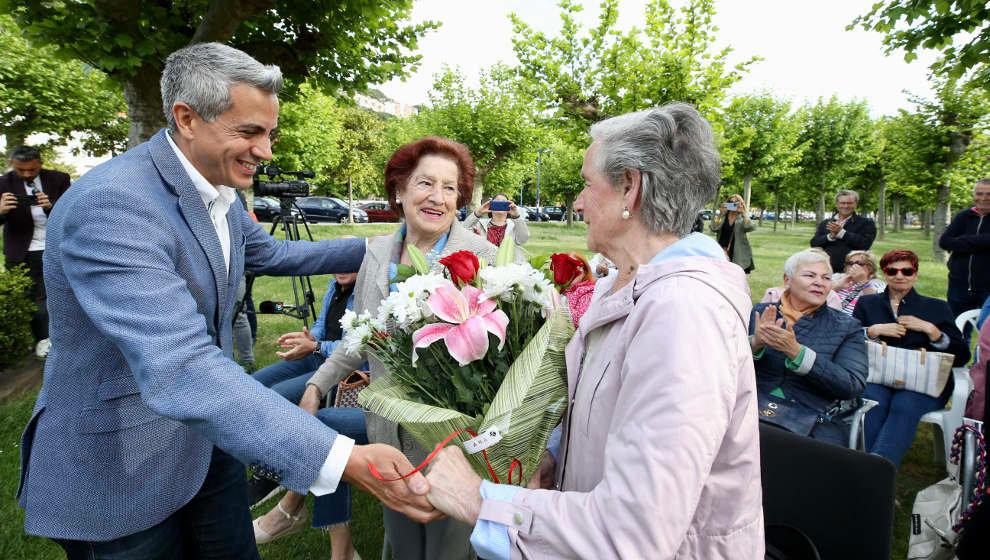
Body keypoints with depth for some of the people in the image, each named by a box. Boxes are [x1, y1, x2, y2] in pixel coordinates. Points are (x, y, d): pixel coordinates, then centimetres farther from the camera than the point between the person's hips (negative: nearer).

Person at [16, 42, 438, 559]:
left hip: (207, 438, 7)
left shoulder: (221, 196, -1)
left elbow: (273, 254, 17)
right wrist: (345, 460, -45)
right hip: (117, 468, -7)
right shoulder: (109, 205, -30)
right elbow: (178, 371, -39)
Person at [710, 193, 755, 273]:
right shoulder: (722, 217, 6)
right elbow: (714, 228, -11)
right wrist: (721, 213, -16)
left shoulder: (743, 218, 5)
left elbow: (750, 227, -15)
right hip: (722, 252, 1)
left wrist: (743, 212, -19)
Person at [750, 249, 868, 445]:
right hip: (754, 409, 1)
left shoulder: (847, 327, 8)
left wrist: (795, 351, -19)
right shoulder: (758, 313, 10)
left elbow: (852, 387, -7)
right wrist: (755, 343, -18)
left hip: (816, 423, 0)